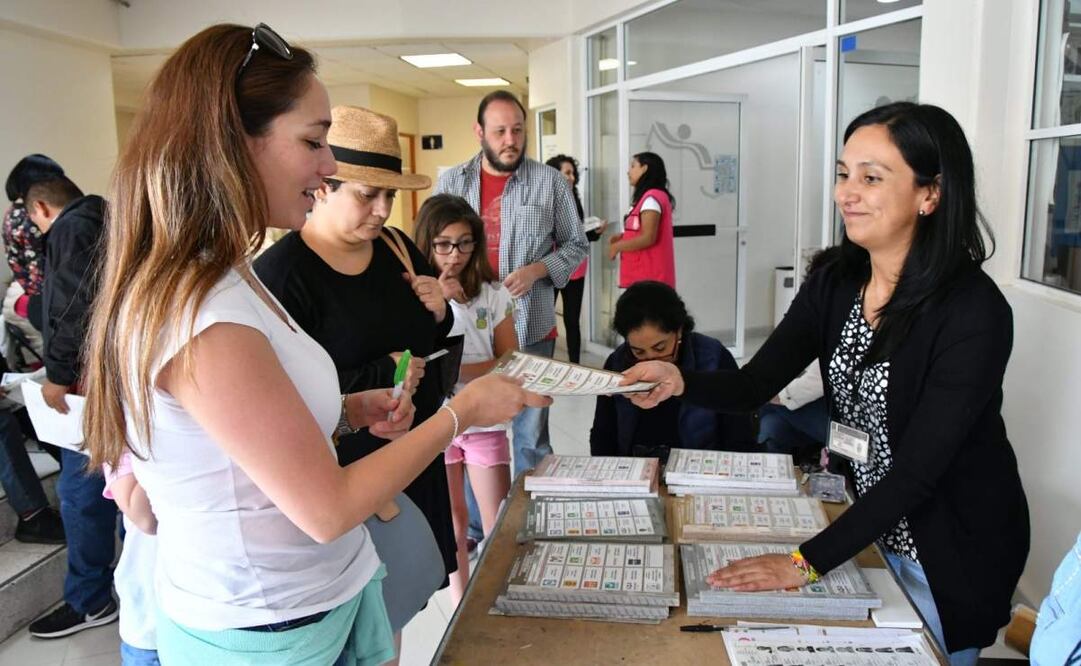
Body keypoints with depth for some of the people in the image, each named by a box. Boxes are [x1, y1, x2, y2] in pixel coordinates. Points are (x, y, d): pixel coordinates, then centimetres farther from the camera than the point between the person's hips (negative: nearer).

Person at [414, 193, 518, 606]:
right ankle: (461, 605, 31)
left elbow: (510, 362, -2)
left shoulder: (492, 294, -3)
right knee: (453, 522, 14)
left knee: (499, 522, 6)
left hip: (484, 420, 1)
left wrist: (460, 369, -18)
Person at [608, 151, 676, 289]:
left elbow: (648, 238, -19)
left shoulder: (651, 198, -13)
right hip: (643, 275, 10)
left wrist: (617, 246, -9)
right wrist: (622, 237, 9)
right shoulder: (648, 197, 18)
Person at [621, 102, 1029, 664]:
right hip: (868, 524, 6)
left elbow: (917, 470, -28)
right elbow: (753, 385, -11)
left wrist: (807, 561, -31)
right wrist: (681, 382, -31)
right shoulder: (834, 286, -7)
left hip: (955, 550, -5)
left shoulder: (974, 312, -26)